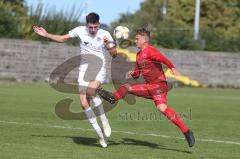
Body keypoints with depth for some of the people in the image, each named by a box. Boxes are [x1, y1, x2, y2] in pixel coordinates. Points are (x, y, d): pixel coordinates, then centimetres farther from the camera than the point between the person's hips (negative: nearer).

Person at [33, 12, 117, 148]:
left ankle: (104, 120, -15)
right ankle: (99, 133, 3)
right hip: (84, 70, 3)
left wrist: (108, 46, -23)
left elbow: (114, 54, -4)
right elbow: (62, 39, 14)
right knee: (84, 103, -9)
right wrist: (46, 35, 8)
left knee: (90, 90, -34)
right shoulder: (80, 30, -1)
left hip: (99, 70, -3)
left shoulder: (105, 35, -7)